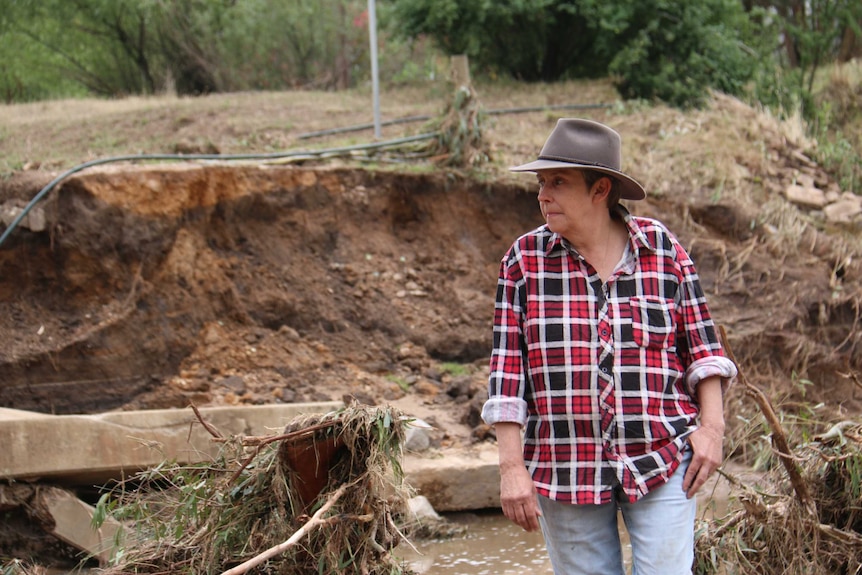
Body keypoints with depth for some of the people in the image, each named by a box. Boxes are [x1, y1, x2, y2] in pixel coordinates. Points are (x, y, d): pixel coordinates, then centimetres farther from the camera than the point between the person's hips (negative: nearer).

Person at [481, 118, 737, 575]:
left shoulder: (661, 248, 0)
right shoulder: (524, 260, -1)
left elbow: (700, 344, 7)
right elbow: (507, 368, -2)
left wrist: (711, 425, -3)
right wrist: (512, 466, -7)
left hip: (660, 463, 0)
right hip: (565, 466, 1)